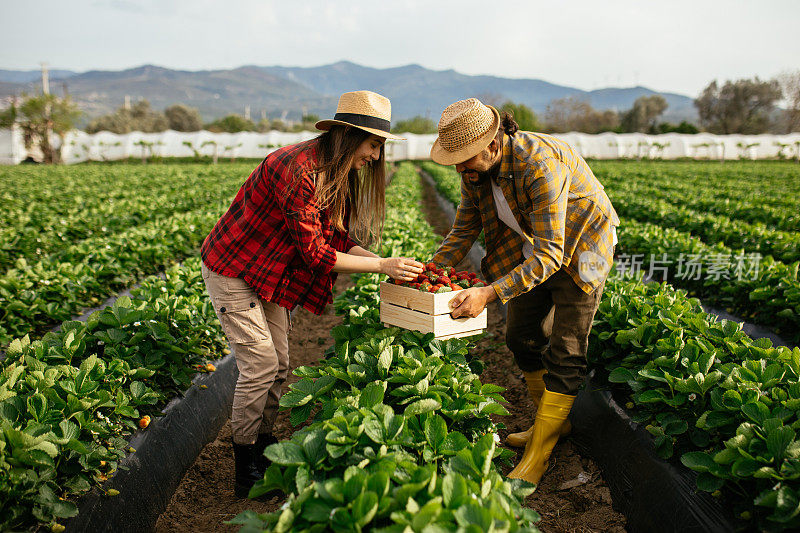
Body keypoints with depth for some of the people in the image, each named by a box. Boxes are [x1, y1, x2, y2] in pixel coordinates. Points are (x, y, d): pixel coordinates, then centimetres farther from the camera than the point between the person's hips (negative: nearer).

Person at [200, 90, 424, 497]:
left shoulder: (336, 176, 0)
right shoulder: (296, 170, -30)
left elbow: (339, 240, 2)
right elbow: (315, 253, -28)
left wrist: (391, 265, -9)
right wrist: (381, 265, -26)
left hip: (269, 275, 9)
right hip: (232, 270, -9)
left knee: (279, 365, 10)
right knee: (260, 364, -6)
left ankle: (263, 446, 26)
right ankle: (246, 469, 10)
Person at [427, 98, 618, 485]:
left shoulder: (540, 164, -37)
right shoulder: (477, 170, -12)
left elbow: (550, 254, -38)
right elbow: (464, 229, 0)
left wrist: (490, 293, -46)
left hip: (577, 248, -7)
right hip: (533, 247, 8)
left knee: (565, 351, -7)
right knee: (521, 336, 11)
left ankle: (538, 453, 3)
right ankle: (552, 421, 30)